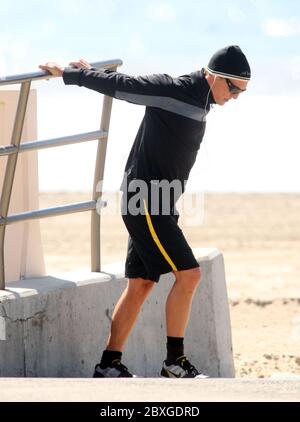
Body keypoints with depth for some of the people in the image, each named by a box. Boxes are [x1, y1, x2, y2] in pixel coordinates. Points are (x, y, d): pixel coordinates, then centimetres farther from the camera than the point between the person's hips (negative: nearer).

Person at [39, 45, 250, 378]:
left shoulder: (198, 101, 14)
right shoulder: (172, 90, -17)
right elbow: (121, 85, -13)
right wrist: (67, 74, -4)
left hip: (158, 206, 10)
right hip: (145, 201, -10)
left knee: (141, 284, 9)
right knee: (188, 274, -13)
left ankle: (109, 365, 12)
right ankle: (175, 361, -7)